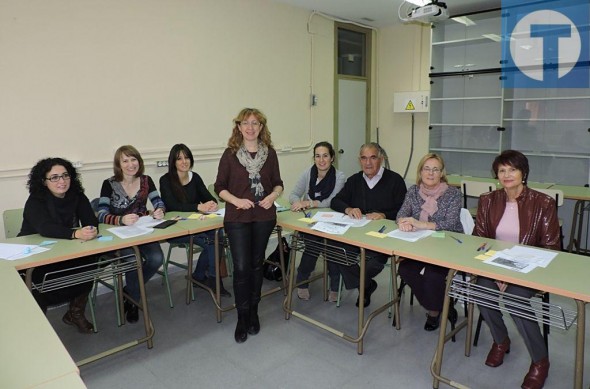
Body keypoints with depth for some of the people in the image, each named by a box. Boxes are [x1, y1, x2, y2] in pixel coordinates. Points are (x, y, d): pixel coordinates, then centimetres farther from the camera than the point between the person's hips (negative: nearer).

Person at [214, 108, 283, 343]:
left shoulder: (269, 153, 3)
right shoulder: (230, 154, -2)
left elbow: (278, 183, 9)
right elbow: (220, 187, -1)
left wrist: (272, 196, -11)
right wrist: (236, 200, -17)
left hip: (264, 217, 2)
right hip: (237, 218, -2)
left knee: (256, 265, 13)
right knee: (241, 267, -5)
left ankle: (253, 312, 30)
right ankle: (242, 317, 14)